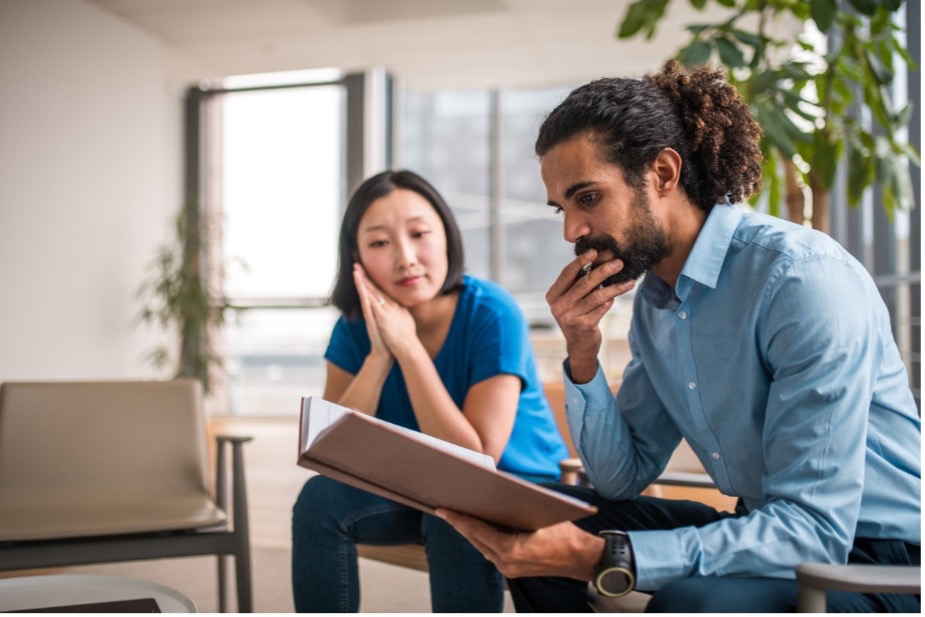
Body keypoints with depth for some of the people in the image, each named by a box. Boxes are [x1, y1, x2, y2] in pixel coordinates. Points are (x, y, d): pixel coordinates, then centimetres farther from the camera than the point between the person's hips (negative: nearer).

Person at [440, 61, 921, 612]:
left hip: (880, 554, -7)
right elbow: (624, 477, 5)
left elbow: (813, 526, -27)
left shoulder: (804, 278, -23)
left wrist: (600, 558, -34)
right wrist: (582, 353, -11)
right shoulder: (654, 298, 3)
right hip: (768, 531, 7)